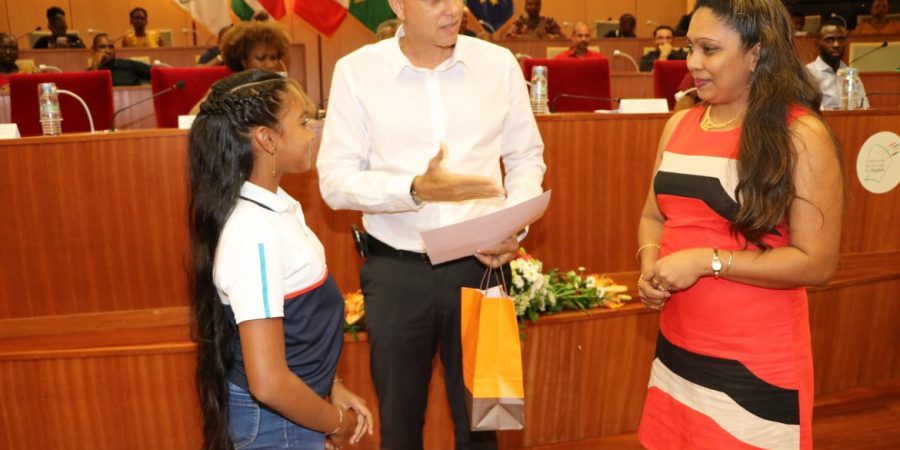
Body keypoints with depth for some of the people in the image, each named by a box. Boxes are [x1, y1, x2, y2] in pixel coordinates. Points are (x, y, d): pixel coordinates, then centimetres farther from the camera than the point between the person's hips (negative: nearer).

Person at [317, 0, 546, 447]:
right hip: (395, 272, -1)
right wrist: (417, 190, -24)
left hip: (478, 266, 2)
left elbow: (526, 157, 9)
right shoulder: (355, 70, -6)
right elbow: (334, 180, -9)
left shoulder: (499, 63, 0)